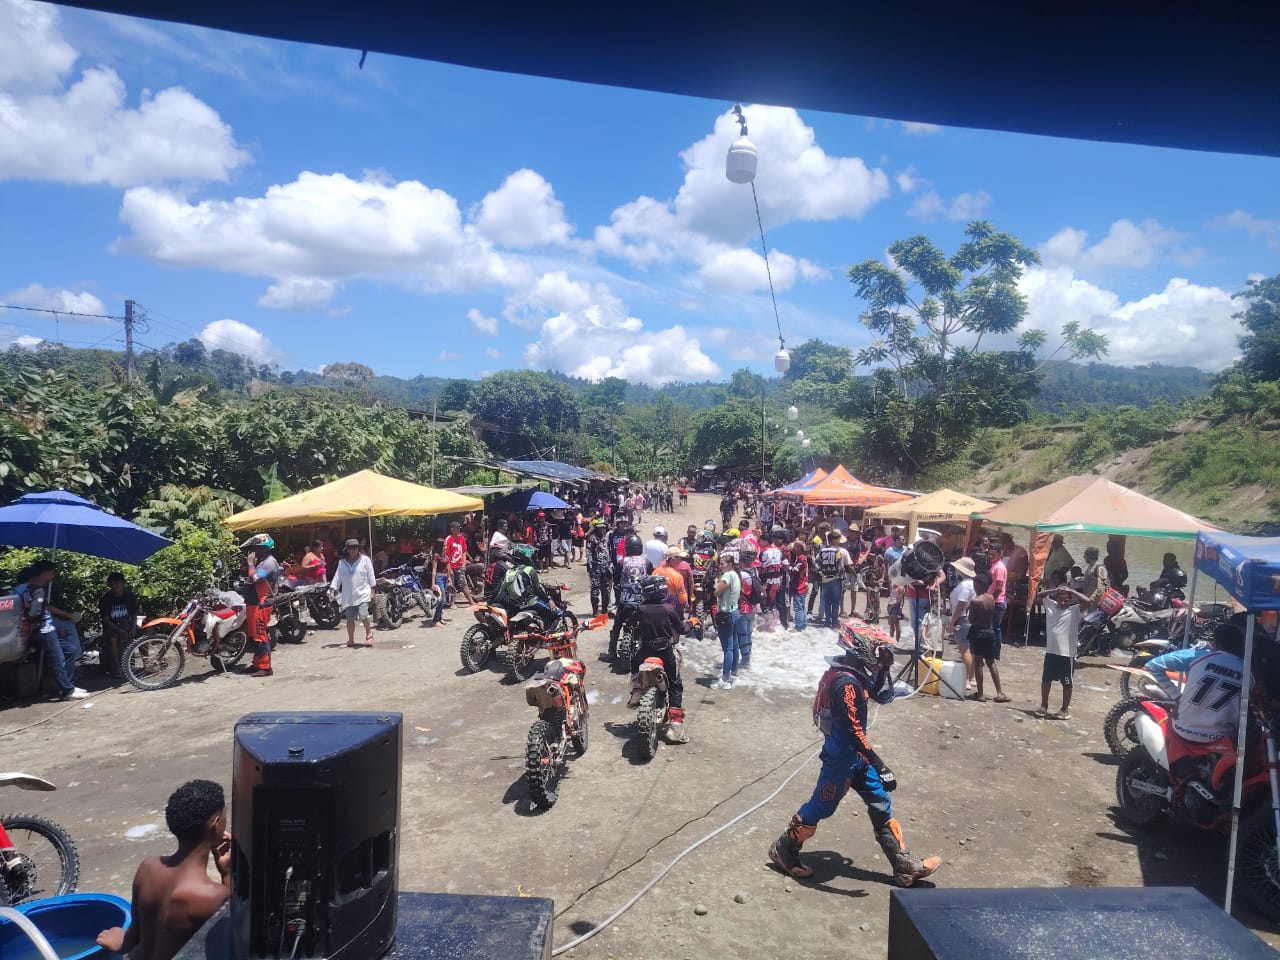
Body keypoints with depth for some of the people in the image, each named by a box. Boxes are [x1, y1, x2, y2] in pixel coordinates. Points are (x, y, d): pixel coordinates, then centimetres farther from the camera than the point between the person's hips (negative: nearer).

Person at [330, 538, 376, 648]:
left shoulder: (365, 560, 1)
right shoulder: (342, 562, 9)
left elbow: (371, 576, 2)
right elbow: (337, 577, 10)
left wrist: (372, 591, 0)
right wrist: (333, 589, -2)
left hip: (362, 594, -3)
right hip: (348, 596, 4)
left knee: (363, 615, -17)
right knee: (349, 619, 6)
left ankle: (369, 634, 4)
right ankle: (351, 640, 17)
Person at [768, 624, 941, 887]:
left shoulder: (857, 674, 2)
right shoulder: (846, 682, -28)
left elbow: (884, 696, 14)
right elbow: (854, 731, -30)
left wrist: (885, 667, -2)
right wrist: (880, 766, -28)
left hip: (855, 755, 10)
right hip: (841, 756, -9)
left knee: (881, 805, 13)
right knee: (821, 806, 6)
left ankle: (903, 865, 22)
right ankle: (784, 850, 24)